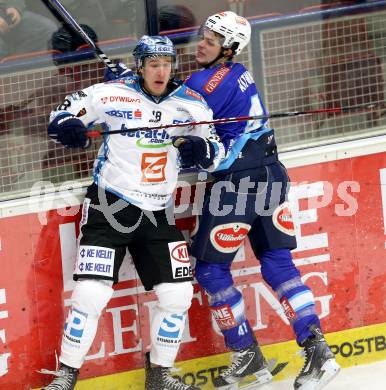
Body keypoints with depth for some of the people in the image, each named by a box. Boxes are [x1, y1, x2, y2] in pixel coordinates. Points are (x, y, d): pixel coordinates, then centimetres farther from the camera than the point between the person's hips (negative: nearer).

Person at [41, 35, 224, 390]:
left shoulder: (191, 104, 1)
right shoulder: (111, 95, -9)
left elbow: (215, 155, 9)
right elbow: (63, 115, 1)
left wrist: (204, 149, -15)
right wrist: (69, 127, -22)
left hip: (157, 214, 4)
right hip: (108, 208, -4)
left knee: (178, 294, 1)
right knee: (91, 294, -13)